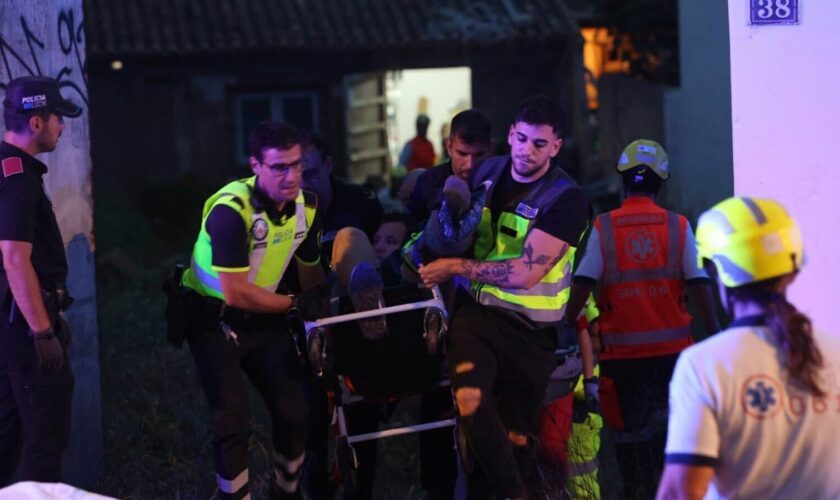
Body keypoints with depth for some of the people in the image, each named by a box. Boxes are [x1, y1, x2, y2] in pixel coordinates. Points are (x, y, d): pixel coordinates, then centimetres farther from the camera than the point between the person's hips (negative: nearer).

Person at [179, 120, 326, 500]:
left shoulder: (306, 206, -7)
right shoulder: (231, 209, -29)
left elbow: (310, 269, 10)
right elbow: (236, 293, -29)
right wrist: (295, 304, -20)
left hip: (263, 316, 6)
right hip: (214, 318, -6)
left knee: (294, 413, 5)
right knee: (233, 422, -12)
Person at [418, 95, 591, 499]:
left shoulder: (566, 199, -13)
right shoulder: (487, 173, 4)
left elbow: (525, 272, -19)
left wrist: (454, 267, -17)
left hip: (530, 329, -2)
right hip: (476, 311, 3)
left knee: (517, 435, 6)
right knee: (470, 402, -23)